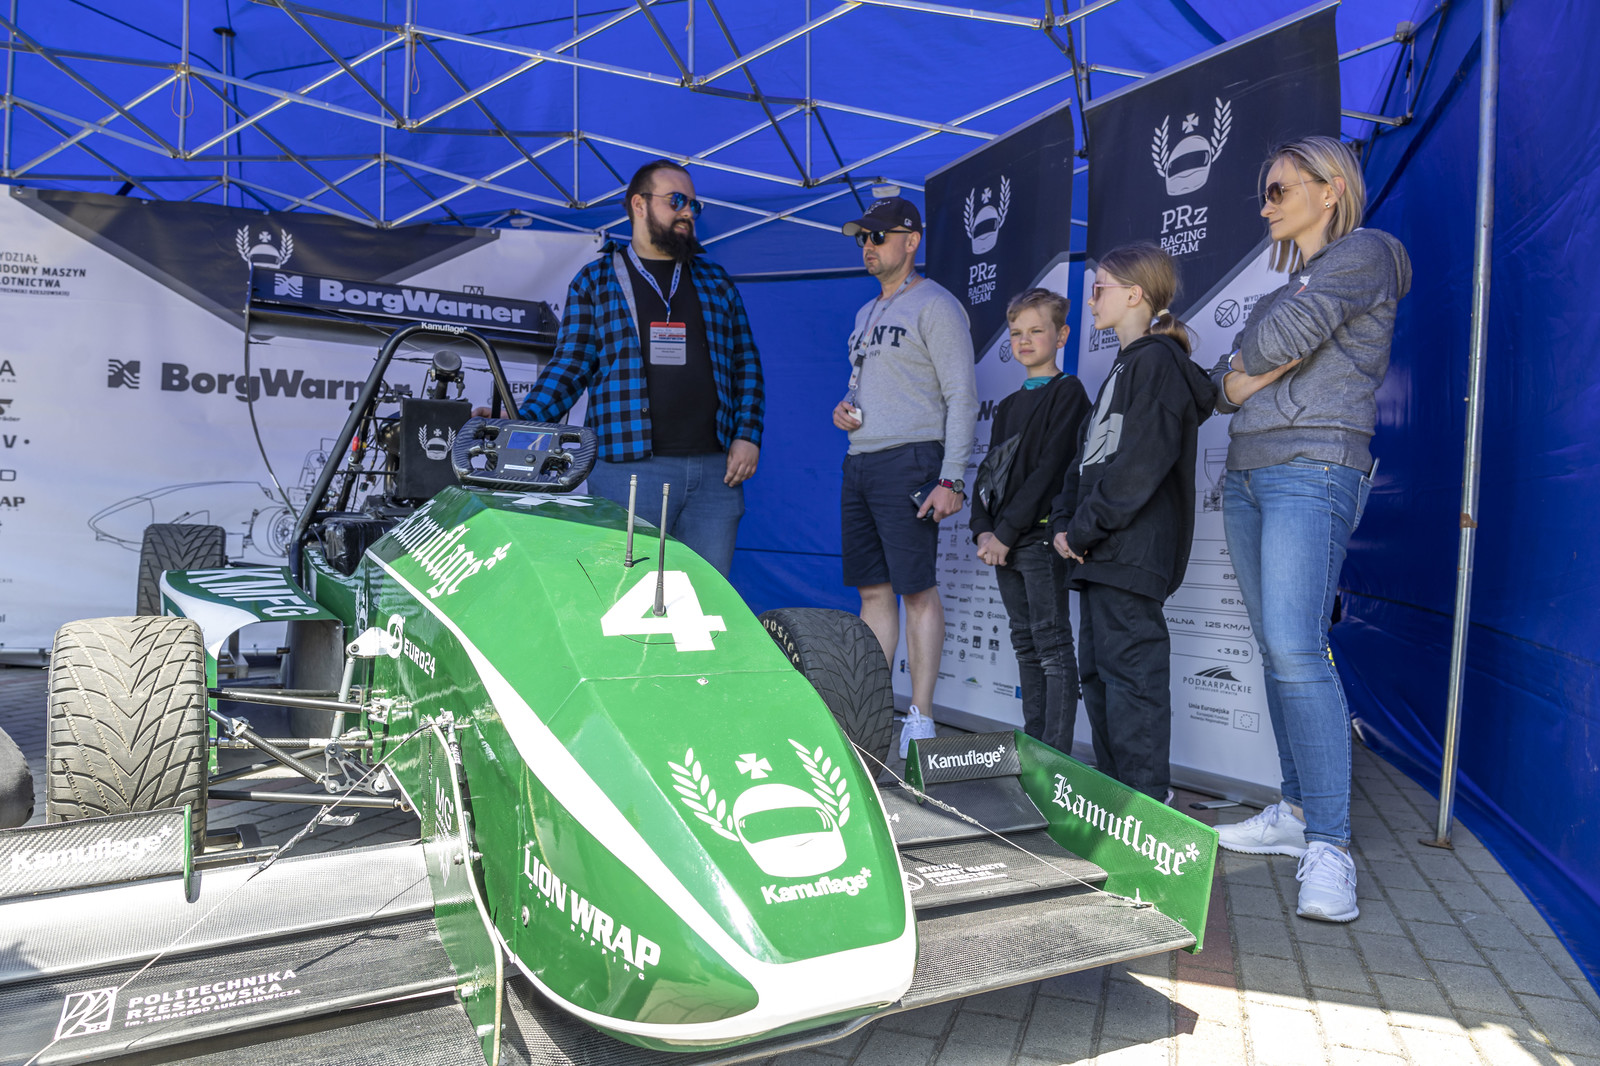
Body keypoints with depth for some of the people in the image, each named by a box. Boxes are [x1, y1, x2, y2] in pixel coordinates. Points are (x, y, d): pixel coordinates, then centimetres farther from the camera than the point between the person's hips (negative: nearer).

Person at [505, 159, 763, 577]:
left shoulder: (716, 281, 18)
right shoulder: (595, 281, 9)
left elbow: (746, 365, 16)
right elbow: (569, 366, 5)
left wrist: (747, 435, 3)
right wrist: (521, 425, -9)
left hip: (715, 472, 3)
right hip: (628, 468, -3)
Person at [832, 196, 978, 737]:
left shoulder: (934, 305, -3)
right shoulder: (866, 314, 22)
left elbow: (962, 395, -10)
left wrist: (951, 478, -17)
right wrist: (845, 406, 7)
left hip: (908, 460, -8)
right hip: (859, 462, 8)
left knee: (917, 590, -6)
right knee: (873, 591, 9)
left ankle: (920, 717, 1)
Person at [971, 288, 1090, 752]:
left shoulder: (1067, 392, -4)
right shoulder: (1008, 406, 20)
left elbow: (1053, 466, -14)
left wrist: (1007, 531, -16)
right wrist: (984, 530, -1)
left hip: (1041, 536, -8)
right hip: (1003, 541, 8)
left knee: (1052, 645, -6)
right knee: (1026, 645, 12)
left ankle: (1055, 754, -3)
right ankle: (1032, 746, 19)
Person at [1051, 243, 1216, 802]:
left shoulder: (1157, 361, -10)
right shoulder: (1126, 366, 23)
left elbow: (1140, 463, -20)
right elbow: (1089, 454, 21)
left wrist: (1084, 526, -15)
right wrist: (1065, 521, 8)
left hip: (1134, 551, -11)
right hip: (1104, 552, 11)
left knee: (1130, 667, -8)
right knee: (1097, 669, 14)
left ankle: (1145, 800, 0)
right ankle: (1114, 785, 25)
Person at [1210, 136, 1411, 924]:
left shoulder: (1365, 254, 2)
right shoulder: (1285, 286, 26)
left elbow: (1286, 335, -14)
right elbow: (1223, 382, 18)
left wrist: (1250, 364, 5)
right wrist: (1247, 378, -3)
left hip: (1312, 472, -9)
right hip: (1246, 473, 9)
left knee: (1296, 649, -19)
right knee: (1276, 650, 7)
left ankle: (1328, 845, -14)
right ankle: (1296, 812, 15)